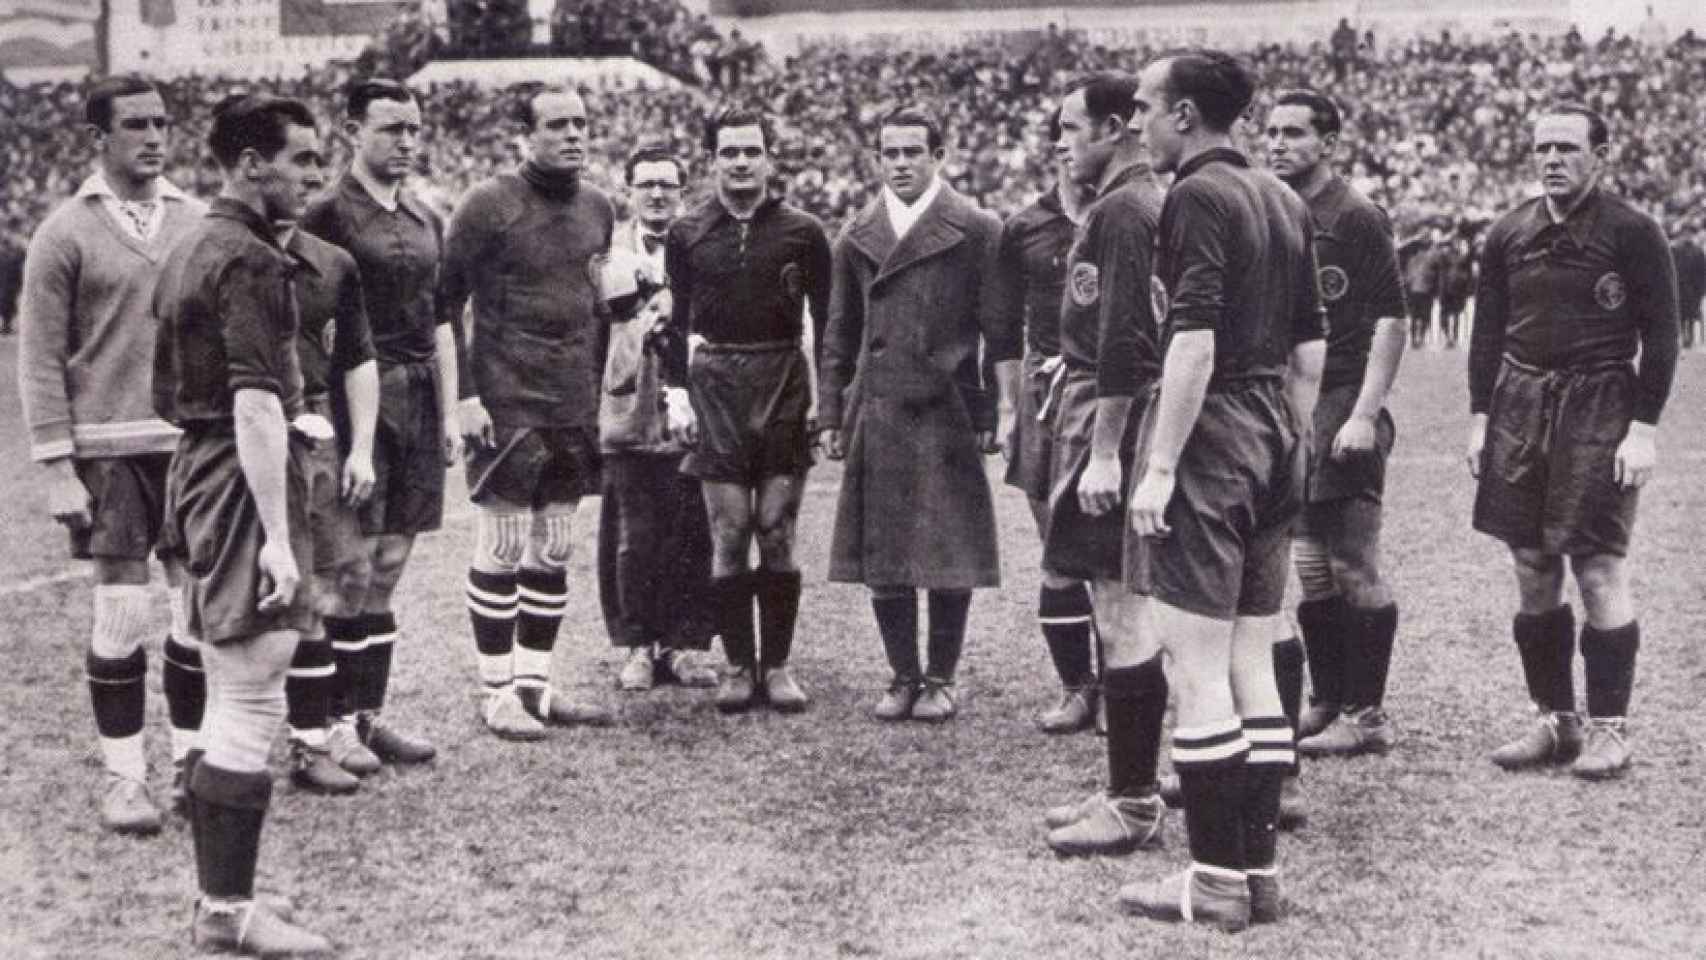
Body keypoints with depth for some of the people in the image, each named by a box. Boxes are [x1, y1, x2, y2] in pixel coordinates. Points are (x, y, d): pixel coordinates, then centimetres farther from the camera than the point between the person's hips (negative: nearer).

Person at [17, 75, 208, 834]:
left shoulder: (198, 223, 8)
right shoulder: (65, 233, -2)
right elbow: (40, 361, -2)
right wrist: (57, 469, -8)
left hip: (198, 444, 3)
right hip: (110, 449, -3)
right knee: (122, 614, -2)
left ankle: (194, 760, 18)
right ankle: (123, 776, 10)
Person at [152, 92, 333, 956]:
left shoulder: (189, 251, 17)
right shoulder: (250, 261, -14)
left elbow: (169, 395, 22)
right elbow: (256, 406, -21)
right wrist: (278, 537, -23)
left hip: (196, 472, 10)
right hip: (243, 486, -10)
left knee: (229, 699, 14)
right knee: (250, 701, -6)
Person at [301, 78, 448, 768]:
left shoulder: (426, 220, 15)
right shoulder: (330, 214, -5)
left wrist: (448, 416, 14)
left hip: (418, 404, 6)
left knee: (389, 568, 9)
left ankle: (369, 714, 16)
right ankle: (334, 721, 3)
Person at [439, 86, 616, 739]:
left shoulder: (598, 208, 11)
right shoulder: (488, 205, -7)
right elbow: (446, 303, -6)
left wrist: (598, 388, 16)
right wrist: (466, 395, -11)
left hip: (576, 409, 6)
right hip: (507, 407, -6)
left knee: (555, 552, 9)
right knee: (502, 549, -1)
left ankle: (535, 683, 17)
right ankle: (497, 692, 7)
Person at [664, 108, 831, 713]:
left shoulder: (802, 232, 4)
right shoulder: (687, 235, 7)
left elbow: (827, 320, 6)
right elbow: (679, 319, 12)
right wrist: (677, 391, 4)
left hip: (785, 388, 0)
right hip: (716, 386, 1)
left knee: (777, 535, 0)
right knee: (728, 536, -1)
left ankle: (777, 665, 8)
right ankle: (738, 666, 7)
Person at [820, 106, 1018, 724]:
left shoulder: (977, 231, 1)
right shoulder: (857, 237, 12)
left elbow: (1001, 330, -1)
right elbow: (839, 336, 16)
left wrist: (1005, 406, -8)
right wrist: (830, 413, 11)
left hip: (948, 413, -3)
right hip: (875, 415, 3)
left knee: (949, 554, 0)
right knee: (880, 556, 4)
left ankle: (941, 678, 12)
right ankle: (903, 676, 16)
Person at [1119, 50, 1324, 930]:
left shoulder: (1196, 197, -11)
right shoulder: (1283, 200, 15)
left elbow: (1193, 342, -20)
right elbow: (1309, 346, 17)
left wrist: (1159, 467, -19)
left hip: (1207, 438, -9)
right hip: (1272, 446, 9)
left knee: (1197, 670, -4)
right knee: (1252, 667, 12)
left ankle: (1216, 882, -1)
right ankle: (1258, 870, 16)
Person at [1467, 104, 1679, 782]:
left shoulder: (1633, 233, -3)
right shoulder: (1508, 235, 10)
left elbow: (1660, 338, -3)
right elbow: (1487, 332, 15)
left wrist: (1643, 427, -10)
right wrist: (1480, 418, 9)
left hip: (1600, 408, -5)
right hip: (1520, 404, 5)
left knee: (1599, 571, -6)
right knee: (1533, 571, 7)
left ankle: (1607, 728, 4)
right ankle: (1555, 720, 17)